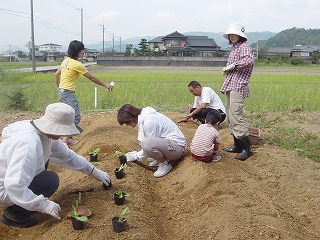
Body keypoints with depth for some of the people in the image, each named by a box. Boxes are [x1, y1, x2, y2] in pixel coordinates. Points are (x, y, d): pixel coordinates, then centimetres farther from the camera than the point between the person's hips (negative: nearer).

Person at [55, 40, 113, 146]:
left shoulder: (66, 60, 8)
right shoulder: (77, 64, -16)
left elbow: (56, 75, 17)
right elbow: (92, 78, -9)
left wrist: (59, 88, 29)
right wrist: (105, 85, 1)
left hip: (61, 92, 9)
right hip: (68, 93, -9)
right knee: (76, 117, -11)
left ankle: (67, 138, 24)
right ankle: (65, 140, -16)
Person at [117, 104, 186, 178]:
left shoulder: (149, 122, -24)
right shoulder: (143, 117, 5)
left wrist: (135, 156, -6)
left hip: (177, 146, -10)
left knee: (146, 143, -33)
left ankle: (165, 163, -8)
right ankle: (162, 158, 13)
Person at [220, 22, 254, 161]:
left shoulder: (244, 47, -6)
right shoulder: (233, 49, 22)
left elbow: (249, 61, -27)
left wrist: (233, 66, -17)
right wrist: (226, 70, 8)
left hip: (238, 86, -10)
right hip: (229, 86, 10)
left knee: (235, 116, -17)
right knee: (230, 117, 11)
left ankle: (246, 148, -13)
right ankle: (237, 145, 19)